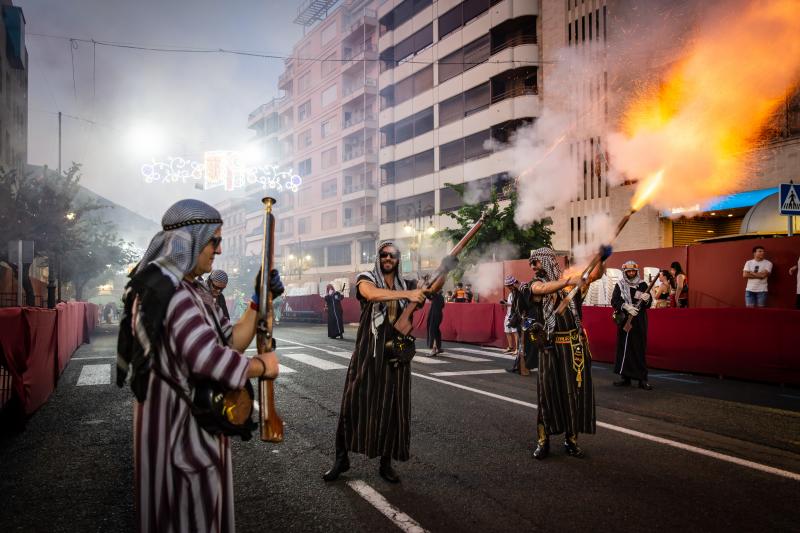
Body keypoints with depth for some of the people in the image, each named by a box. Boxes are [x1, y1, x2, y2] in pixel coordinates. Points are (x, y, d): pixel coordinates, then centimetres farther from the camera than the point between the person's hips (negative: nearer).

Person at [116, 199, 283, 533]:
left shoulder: (193, 290, 9)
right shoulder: (166, 291, -24)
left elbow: (231, 343, 9)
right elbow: (208, 358, -36)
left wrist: (260, 301, -2)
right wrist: (263, 366, -20)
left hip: (198, 423, 10)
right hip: (179, 427, -10)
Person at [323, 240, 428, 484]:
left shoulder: (407, 285, 12)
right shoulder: (366, 279, 0)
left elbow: (422, 298, -2)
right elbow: (372, 294, -23)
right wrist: (406, 295, -32)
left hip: (396, 354, 3)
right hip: (367, 352, -2)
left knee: (392, 407, 4)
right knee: (354, 402, -1)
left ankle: (386, 463, 16)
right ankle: (341, 458, 14)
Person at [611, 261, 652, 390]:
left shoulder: (642, 285, 5)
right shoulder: (620, 285, 4)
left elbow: (649, 303, 3)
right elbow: (614, 301, -4)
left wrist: (646, 299, -20)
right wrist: (626, 307, -20)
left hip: (639, 322, 0)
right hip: (624, 321, 1)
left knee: (640, 349, -2)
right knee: (624, 349, 2)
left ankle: (642, 379, 1)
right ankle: (626, 377, 11)